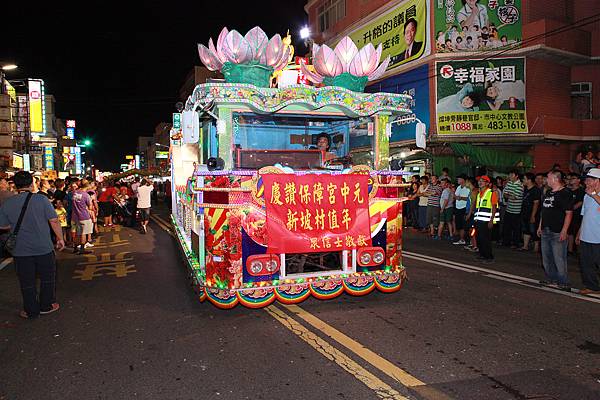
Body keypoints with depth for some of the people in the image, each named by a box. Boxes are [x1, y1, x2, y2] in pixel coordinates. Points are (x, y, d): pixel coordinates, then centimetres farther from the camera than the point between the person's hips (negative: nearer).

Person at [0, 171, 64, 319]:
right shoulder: (41, 199, -11)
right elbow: (54, 221, -12)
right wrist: (60, 238, -1)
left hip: (20, 250, 2)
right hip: (44, 248, -1)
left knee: (27, 282, 12)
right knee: (47, 278, 16)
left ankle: (31, 311, 21)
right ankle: (46, 306, 25)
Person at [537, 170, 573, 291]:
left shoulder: (565, 193, -10)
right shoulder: (548, 193, 15)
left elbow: (569, 213, -14)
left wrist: (564, 231, -19)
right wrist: (540, 226, 18)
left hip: (558, 232, -8)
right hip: (545, 231, 9)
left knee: (559, 258, -6)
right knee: (546, 257, 15)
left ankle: (563, 282, 2)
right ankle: (551, 278, 28)